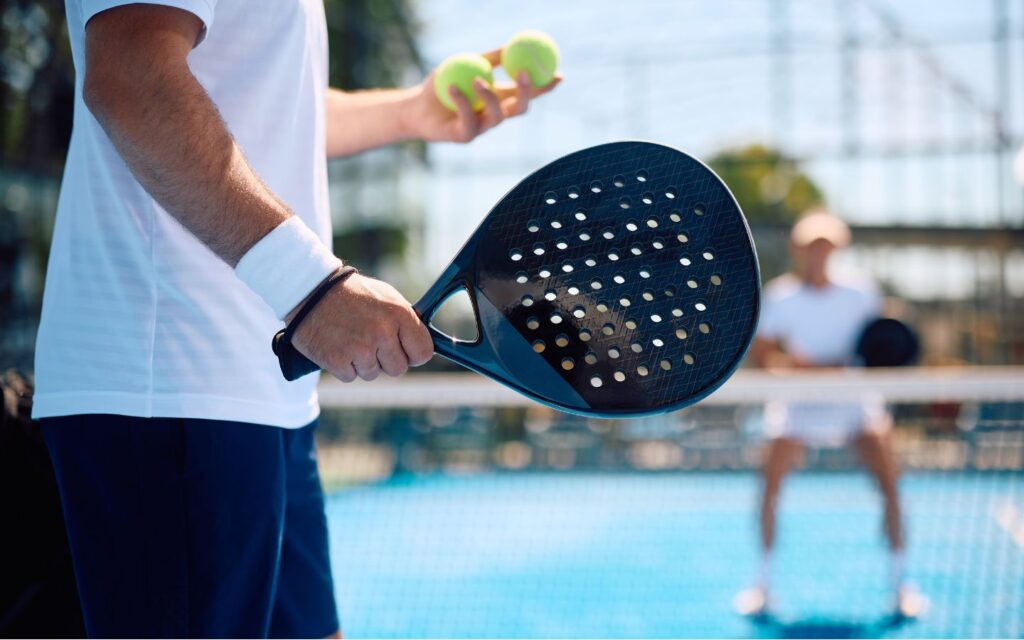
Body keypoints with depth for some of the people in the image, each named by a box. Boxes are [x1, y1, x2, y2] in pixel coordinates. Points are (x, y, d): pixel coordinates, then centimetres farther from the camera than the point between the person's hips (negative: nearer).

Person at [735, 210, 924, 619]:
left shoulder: (861, 294, -2)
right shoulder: (780, 298, -6)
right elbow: (760, 356, -6)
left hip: (855, 401, 1)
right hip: (800, 404, 0)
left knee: (889, 483, -15)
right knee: (770, 482, -15)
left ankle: (899, 585, 0)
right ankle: (763, 583, 2)